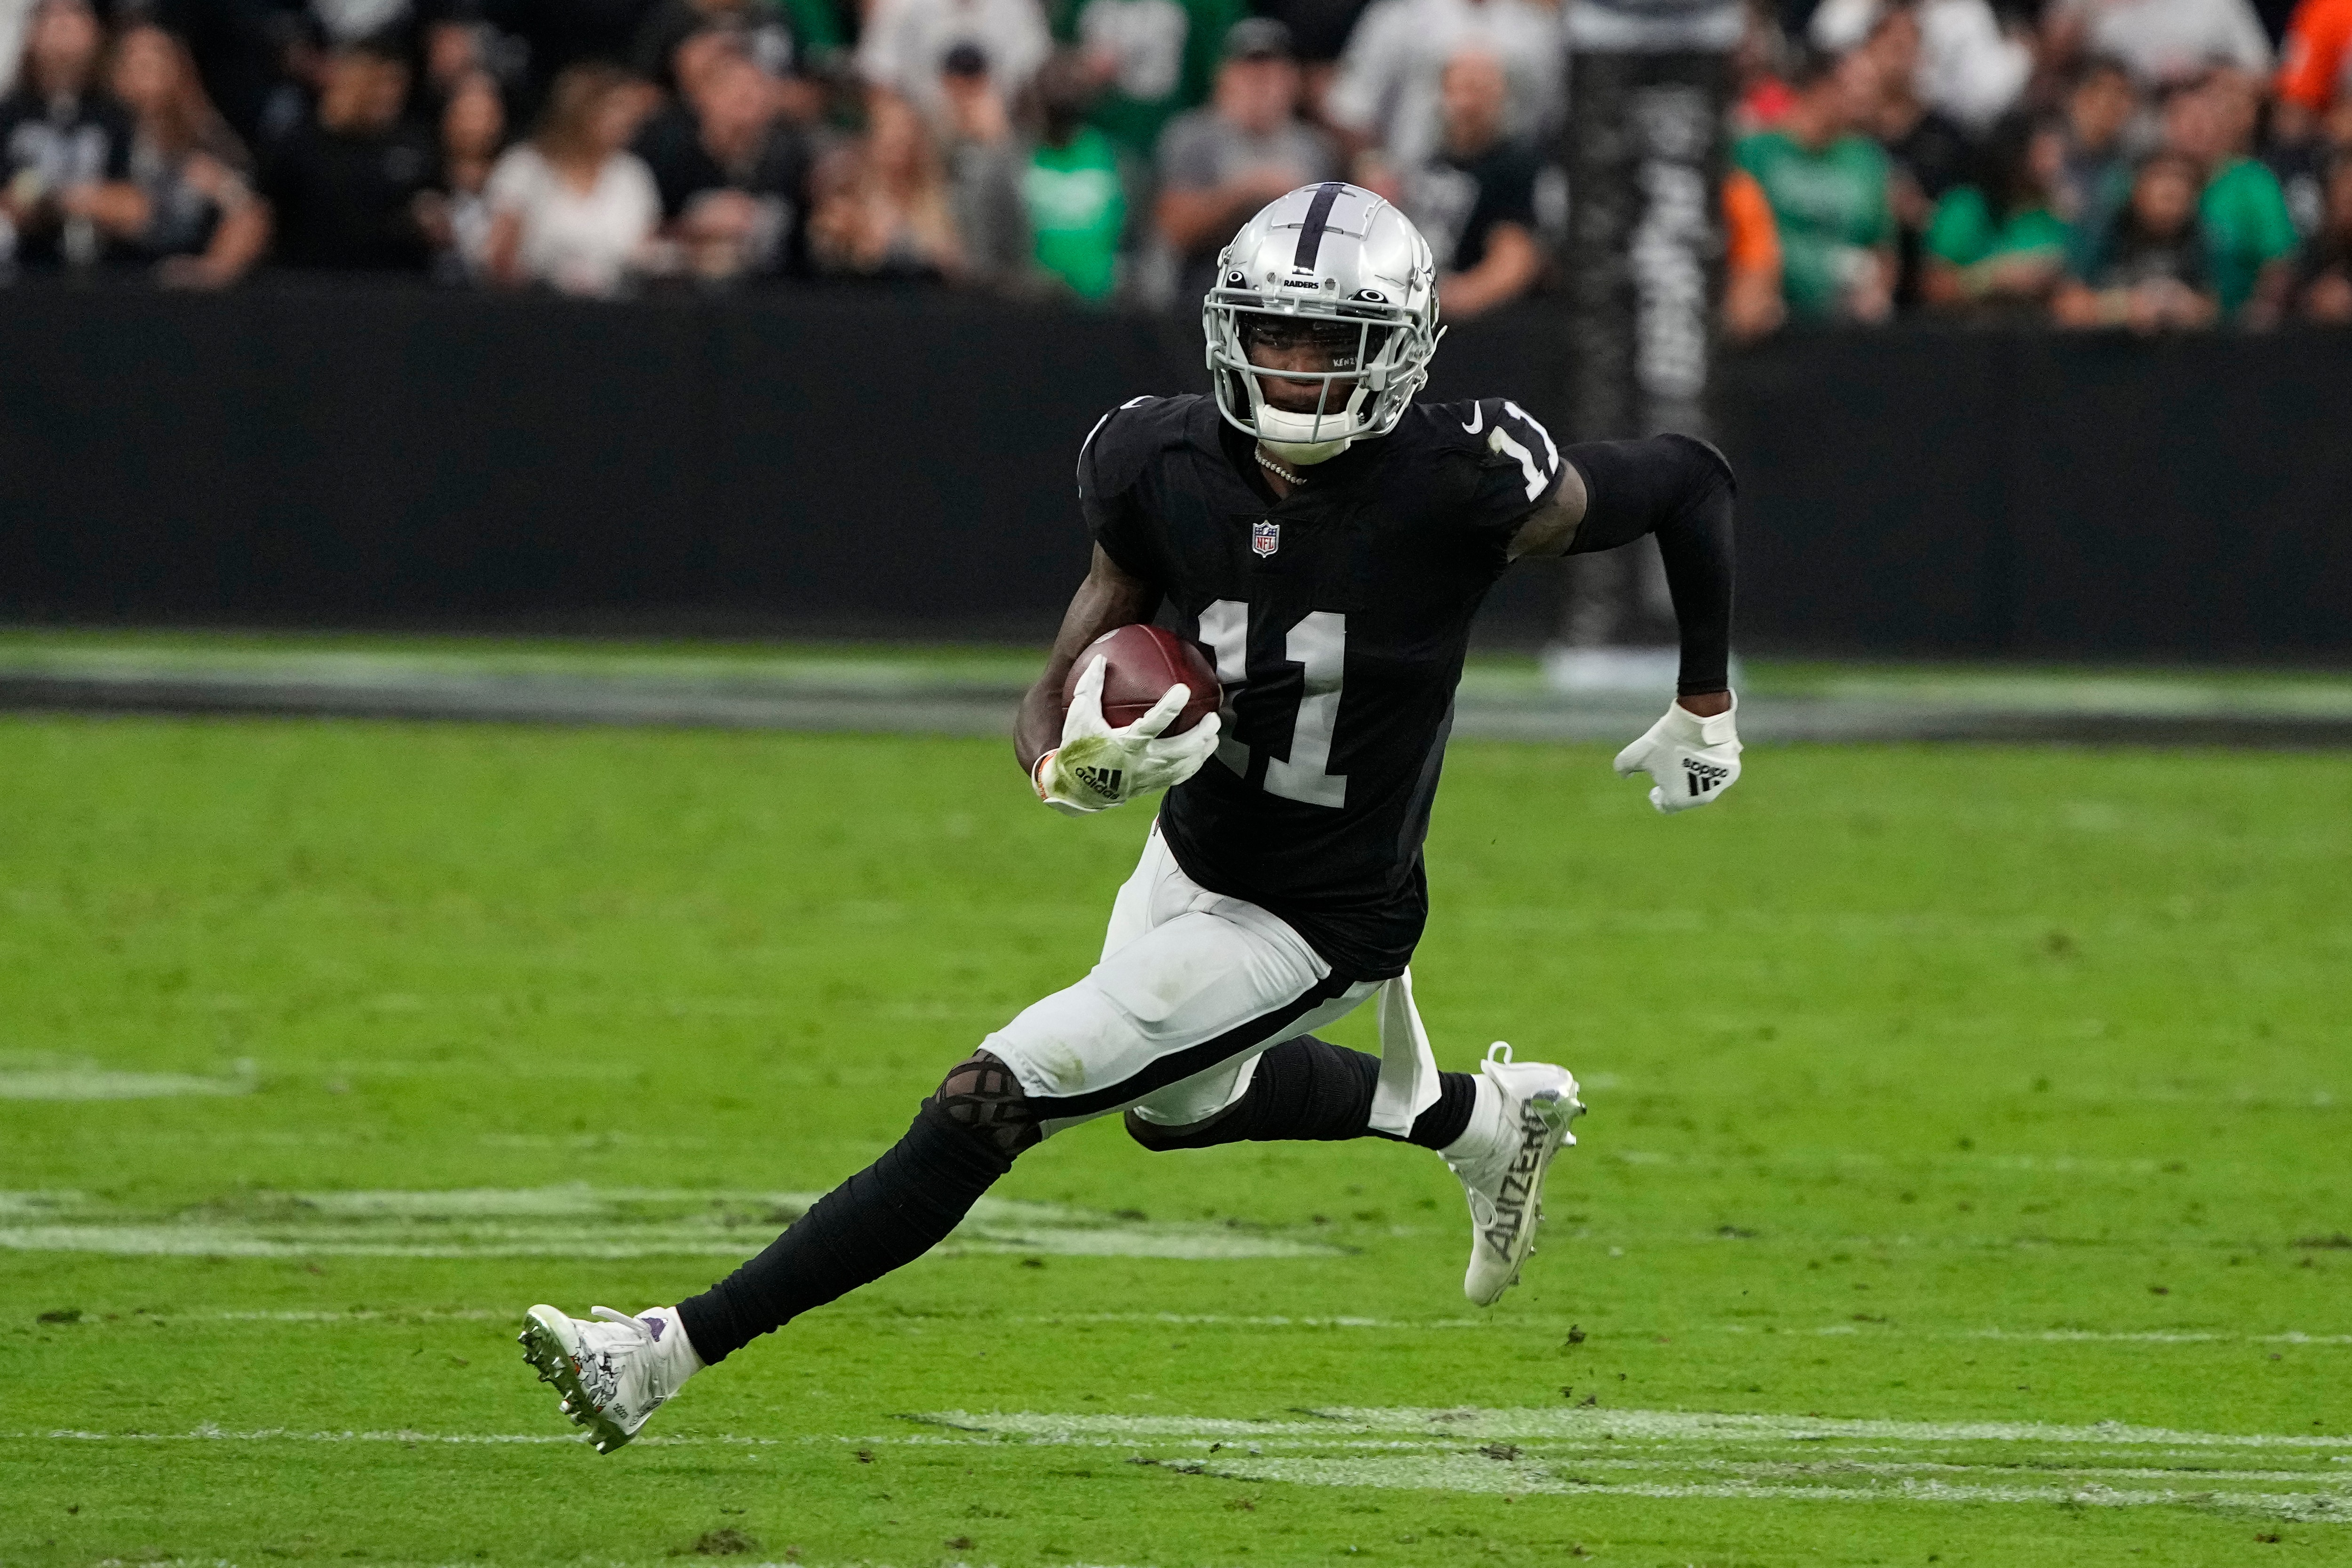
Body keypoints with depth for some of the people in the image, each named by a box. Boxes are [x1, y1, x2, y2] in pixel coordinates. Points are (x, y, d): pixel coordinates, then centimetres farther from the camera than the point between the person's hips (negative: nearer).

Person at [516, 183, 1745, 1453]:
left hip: (1305, 931, -7)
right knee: (1182, 1107, 35)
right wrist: (1072, 767, -33)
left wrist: (1705, 706, -2)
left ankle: (669, 1354, -9)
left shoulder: (1454, 488, -28)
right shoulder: (1168, 469, -15)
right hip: (1191, 854, 7)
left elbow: (1687, 479, -12)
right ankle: (1481, 1114, 54)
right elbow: (1053, 705, -7)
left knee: (985, 1110, -13)